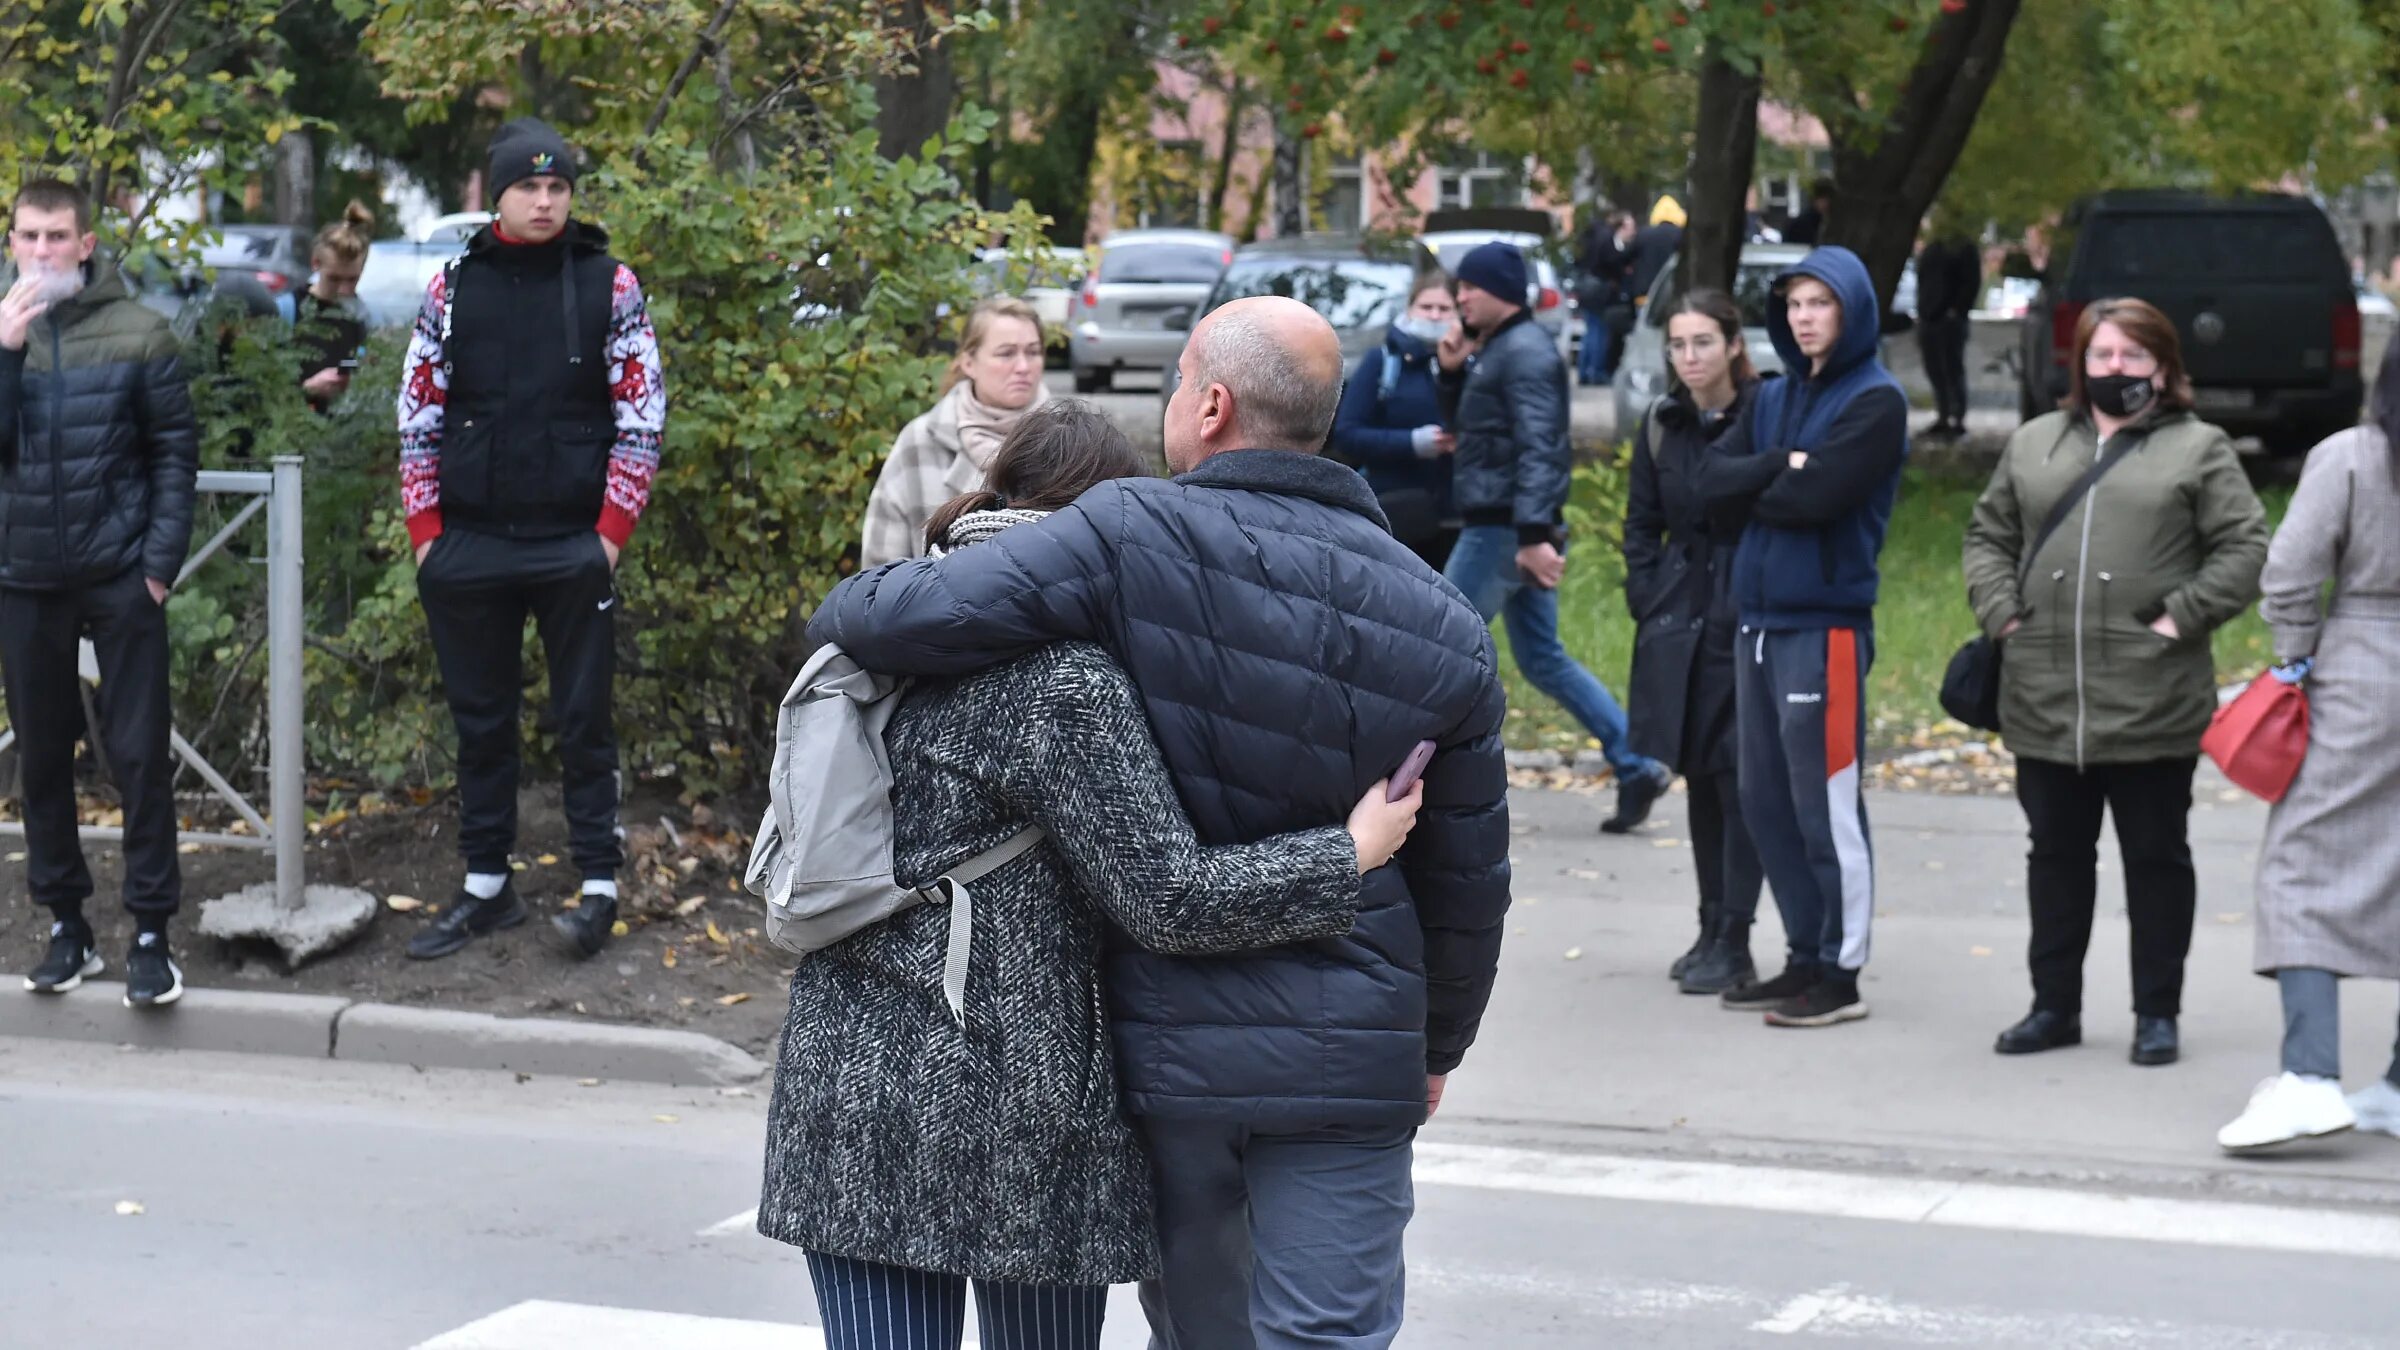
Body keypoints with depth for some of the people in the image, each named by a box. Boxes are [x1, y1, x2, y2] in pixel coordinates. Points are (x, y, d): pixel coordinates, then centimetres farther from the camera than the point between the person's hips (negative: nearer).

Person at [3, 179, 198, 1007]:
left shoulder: (136, 332, -3)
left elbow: (175, 451, -2)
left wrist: (160, 560, -8)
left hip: (120, 578, -3)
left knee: (139, 754, -1)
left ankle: (151, 931, 5)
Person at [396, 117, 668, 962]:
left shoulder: (609, 286, 0)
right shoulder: (453, 288, 5)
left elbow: (641, 416, -1)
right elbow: (418, 416, 8)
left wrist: (612, 531, -7)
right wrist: (426, 531, 1)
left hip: (572, 546, -3)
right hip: (469, 546, 3)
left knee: (583, 719, 2)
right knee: (480, 722, 10)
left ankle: (598, 886, 8)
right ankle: (486, 886, 19)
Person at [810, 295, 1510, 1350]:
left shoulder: (1132, 539, -12)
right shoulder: (1441, 625, 1)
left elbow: (906, 619, -20)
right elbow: (1468, 878, 8)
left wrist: (840, 613, 5)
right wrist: (1437, 1047, 23)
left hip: (1163, 1040, -1)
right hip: (1346, 1058, 1)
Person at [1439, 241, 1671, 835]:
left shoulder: (1525, 352, -14)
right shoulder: (1494, 350, 17)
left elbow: (1537, 449, -23)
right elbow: (1463, 426, 25)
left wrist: (1534, 534, -29)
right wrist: (1453, 372, 8)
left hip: (1503, 531, -10)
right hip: (1499, 527, 10)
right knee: (1543, 659, 12)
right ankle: (1636, 767, 10)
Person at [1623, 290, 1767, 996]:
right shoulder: (1662, 425, 8)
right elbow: (1641, 526, 16)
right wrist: (1650, 603, 6)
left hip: (1748, 619, -6)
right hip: (1681, 617, 6)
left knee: (1739, 776, -6)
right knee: (1698, 773, 11)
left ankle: (1732, 941, -3)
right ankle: (1711, 929, 20)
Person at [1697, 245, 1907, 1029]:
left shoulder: (1874, 401, -6)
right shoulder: (1775, 398, 17)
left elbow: (1815, 496, -17)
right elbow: (1714, 479, 4)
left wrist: (1752, 486, 0)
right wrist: (1779, 466, -11)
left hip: (1825, 625, -8)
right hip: (1759, 620, 8)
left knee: (1826, 806, -5)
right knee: (1766, 801, 11)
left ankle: (1841, 973, 1)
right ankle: (1805, 958, 20)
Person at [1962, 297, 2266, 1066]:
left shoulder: (2198, 449, 2)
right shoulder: (2034, 443, 14)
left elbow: (2244, 547, -4)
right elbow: (1988, 534, 16)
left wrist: (2184, 616, -12)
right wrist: (2001, 611, 2)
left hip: (2152, 706, -4)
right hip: (2044, 702, 4)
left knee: (2156, 856, 5)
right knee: (2056, 853, 12)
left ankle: (2157, 1014, 14)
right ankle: (2054, 1005, 21)